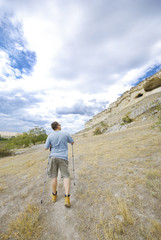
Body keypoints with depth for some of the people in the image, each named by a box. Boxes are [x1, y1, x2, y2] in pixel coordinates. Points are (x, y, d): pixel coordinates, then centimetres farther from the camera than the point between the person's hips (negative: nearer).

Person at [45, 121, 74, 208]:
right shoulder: (65, 134, -5)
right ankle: (67, 198, 1)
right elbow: (72, 142, 8)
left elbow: (46, 148, 3)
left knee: (54, 176, 15)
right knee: (66, 176, 6)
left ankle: (54, 195, 33)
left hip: (53, 157, 2)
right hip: (63, 158, -2)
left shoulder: (50, 136, -1)